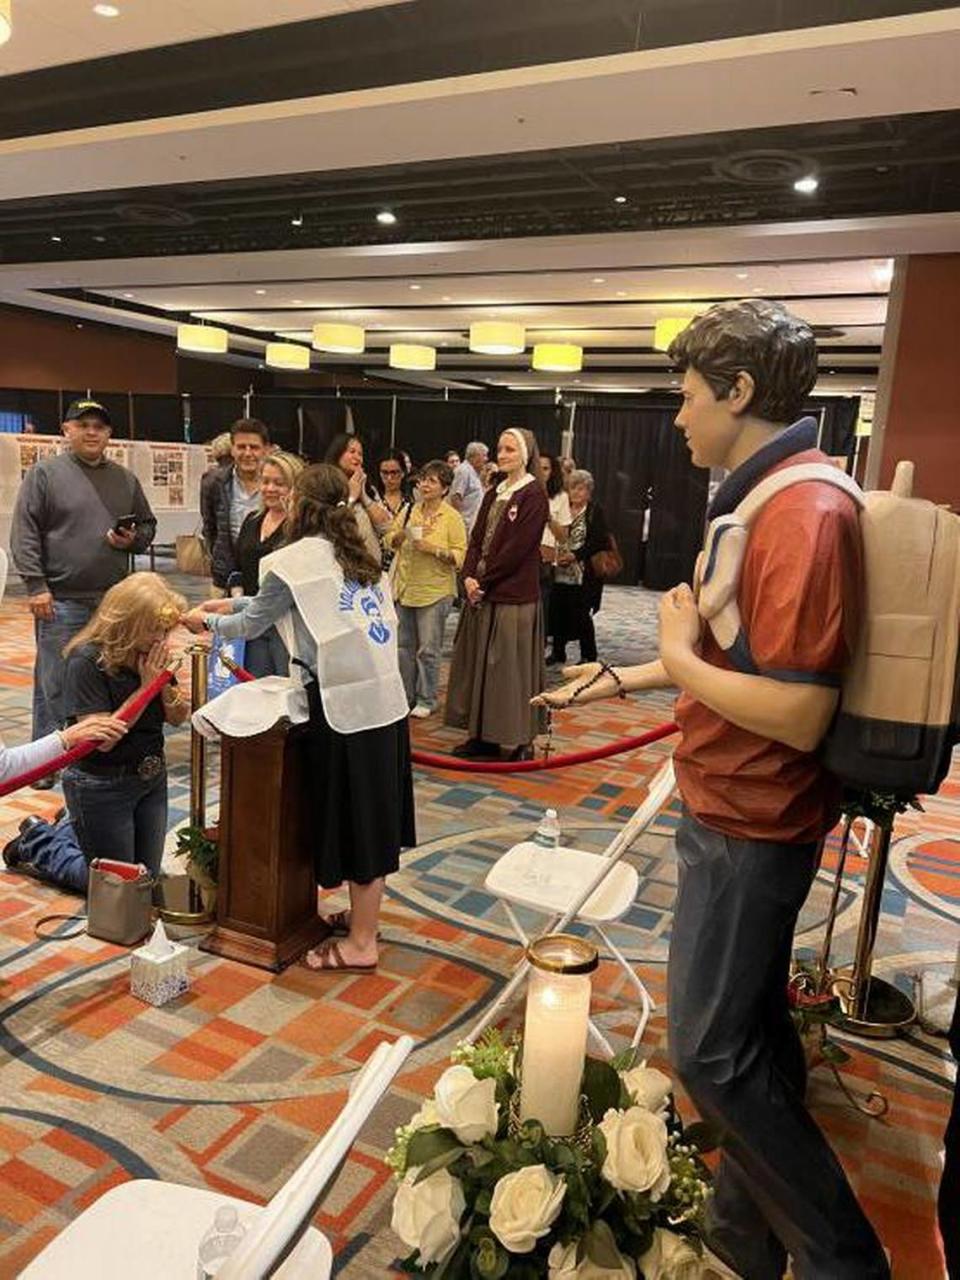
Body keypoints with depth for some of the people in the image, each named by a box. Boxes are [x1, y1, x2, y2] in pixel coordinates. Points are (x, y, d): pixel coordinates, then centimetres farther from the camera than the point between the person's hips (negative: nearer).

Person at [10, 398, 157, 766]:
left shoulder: (125, 479, 14)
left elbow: (147, 526, 21)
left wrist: (133, 540, -2)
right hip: (61, 601, -4)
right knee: (55, 683, 0)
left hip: (114, 601, 5)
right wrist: (36, 586, -12)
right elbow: (24, 532, -5)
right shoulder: (45, 473, 0)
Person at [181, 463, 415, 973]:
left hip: (346, 703, -8)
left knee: (354, 818, 3)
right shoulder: (356, 554, 16)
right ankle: (363, 915, 35)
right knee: (372, 814, 18)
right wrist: (232, 603, 30)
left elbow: (252, 624, 5)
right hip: (384, 696, 8)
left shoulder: (295, 559, -7)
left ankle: (360, 944, 17)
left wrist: (205, 620, 23)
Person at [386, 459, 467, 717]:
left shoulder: (452, 517, -6)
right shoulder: (410, 511, 8)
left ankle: (426, 700, 13)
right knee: (405, 645, 13)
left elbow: (460, 556, -11)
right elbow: (390, 542, 12)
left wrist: (433, 548, -22)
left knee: (428, 649, 0)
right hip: (405, 587, 5)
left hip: (434, 591, -5)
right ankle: (405, 695, 27)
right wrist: (400, 534, -8)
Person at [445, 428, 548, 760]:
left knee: (511, 667, -2)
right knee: (479, 664, 11)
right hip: (482, 594, 8)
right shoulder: (494, 494, 15)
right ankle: (484, 735, 22)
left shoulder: (534, 495, -9)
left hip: (515, 596, -8)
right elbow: (476, 540, 10)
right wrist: (469, 577, -6)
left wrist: (483, 581, -13)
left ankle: (521, 741, 11)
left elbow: (517, 548, -16)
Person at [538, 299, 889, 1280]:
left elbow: (798, 714, -28)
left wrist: (681, 659, -15)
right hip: (733, 809, 10)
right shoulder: (767, 498, 8)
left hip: (748, 824, -10)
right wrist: (625, 678, 20)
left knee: (711, 1050, 2)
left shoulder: (805, 513, -24)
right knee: (752, 1028, 21)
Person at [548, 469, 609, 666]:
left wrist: (575, 555, -17)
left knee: (581, 615, -2)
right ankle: (558, 652, 21)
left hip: (584, 574, -5)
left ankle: (588, 655, 12)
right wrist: (556, 554, -7)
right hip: (560, 572, 5)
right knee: (558, 612, 6)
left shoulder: (595, 512, -2)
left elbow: (598, 542, -10)